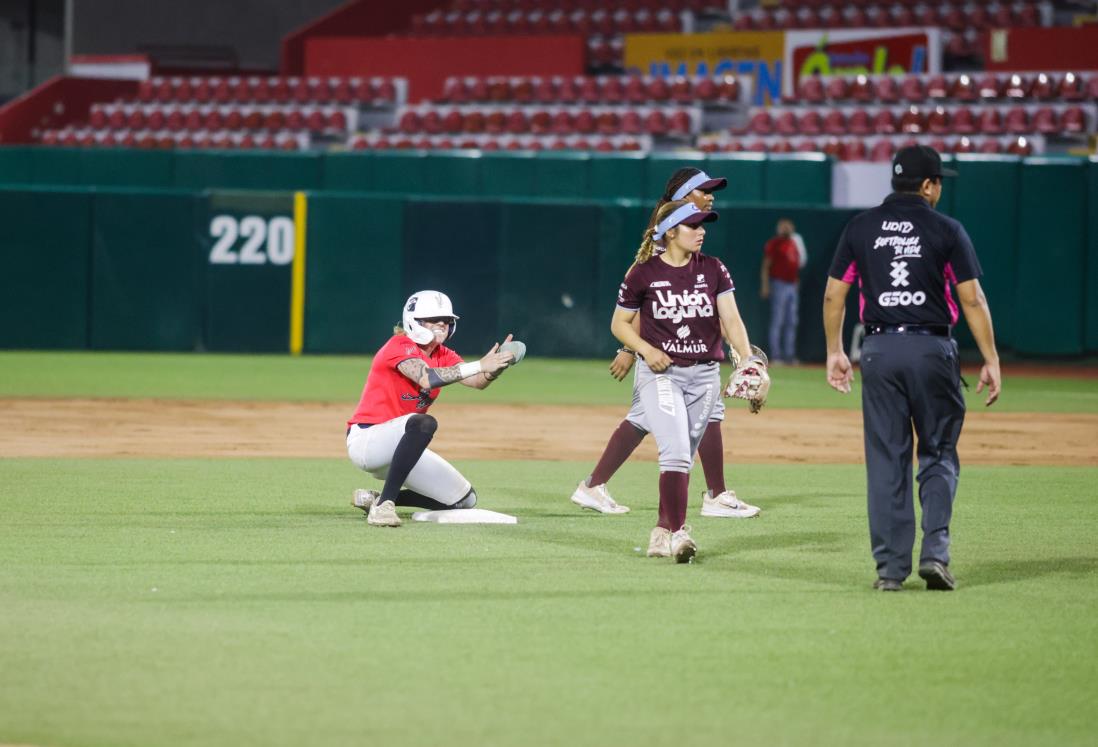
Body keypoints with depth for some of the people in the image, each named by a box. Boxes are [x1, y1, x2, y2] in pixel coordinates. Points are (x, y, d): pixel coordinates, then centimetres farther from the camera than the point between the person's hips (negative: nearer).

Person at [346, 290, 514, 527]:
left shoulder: (444, 356, 9)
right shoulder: (400, 346, -14)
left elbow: (478, 381, -10)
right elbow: (427, 378, -34)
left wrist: (496, 366, -32)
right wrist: (480, 365, -38)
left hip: (398, 449, 9)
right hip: (365, 440, -9)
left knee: (465, 499, 5)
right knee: (424, 423, -39)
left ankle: (375, 498, 13)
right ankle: (383, 504, -35)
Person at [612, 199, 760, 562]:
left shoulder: (712, 269, 2)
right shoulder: (643, 273, -5)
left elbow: (731, 319, -5)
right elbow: (619, 324, 5)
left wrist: (747, 361, -21)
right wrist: (645, 349, -13)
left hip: (704, 375, 4)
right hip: (659, 373, -4)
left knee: (682, 458, 9)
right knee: (676, 451, -19)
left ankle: (662, 532, 21)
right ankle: (677, 532, -23)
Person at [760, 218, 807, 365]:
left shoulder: (794, 243, 16)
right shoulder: (773, 244, -5)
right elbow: (766, 266, -9)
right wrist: (765, 285, -16)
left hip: (793, 285, 8)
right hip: (779, 285, -8)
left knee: (791, 323, 9)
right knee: (777, 322, -7)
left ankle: (790, 355, 13)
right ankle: (776, 355, -6)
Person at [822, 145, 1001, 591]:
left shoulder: (861, 228, 6)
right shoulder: (946, 230, -2)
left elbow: (834, 295, 7)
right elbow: (972, 300, -5)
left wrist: (835, 352, 17)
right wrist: (991, 362, -1)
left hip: (879, 350, 2)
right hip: (932, 349, -2)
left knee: (887, 460, 5)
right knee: (938, 454, 9)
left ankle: (891, 567, 3)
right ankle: (935, 553, -6)